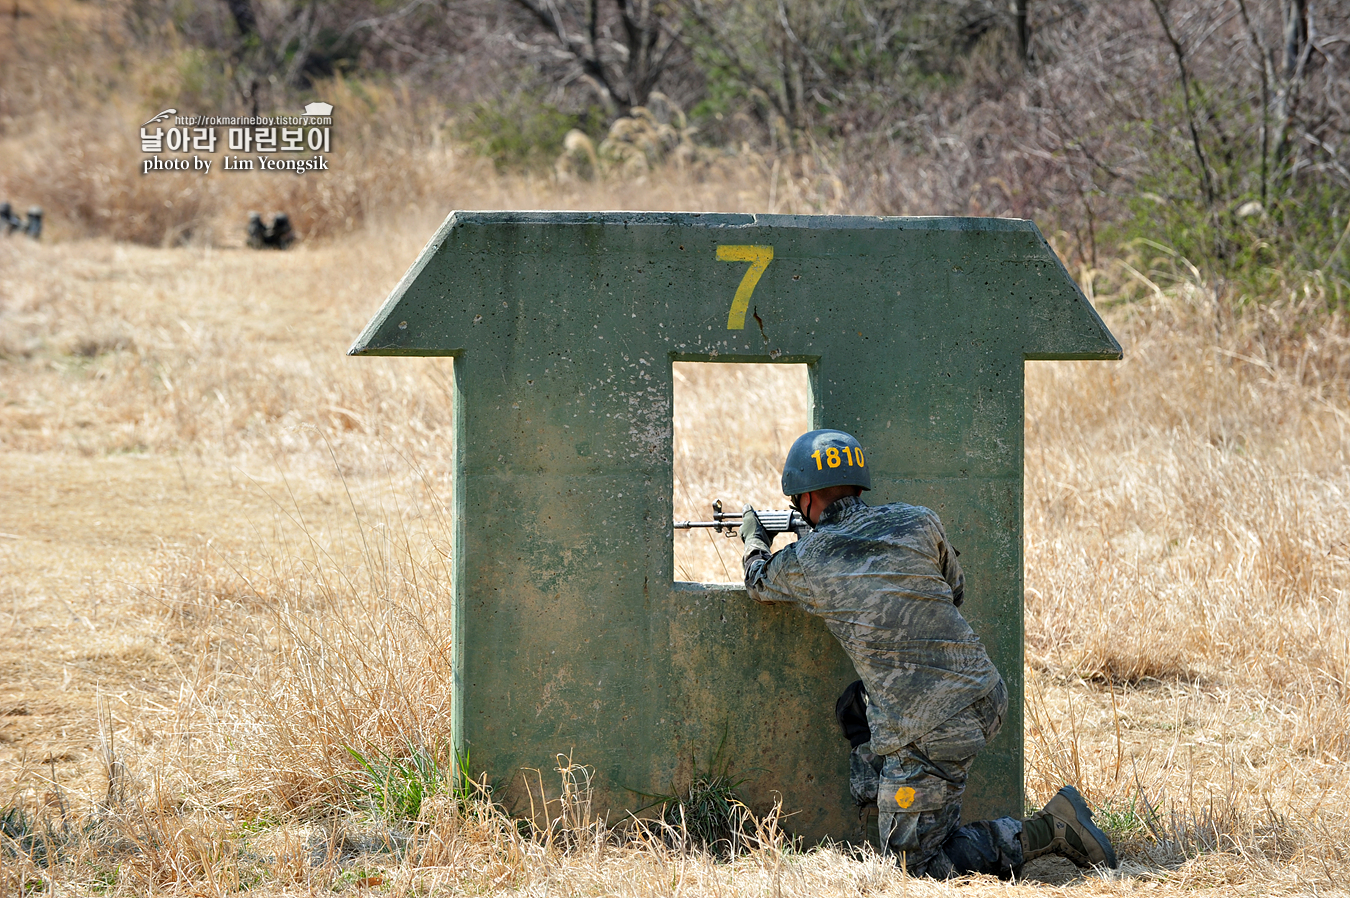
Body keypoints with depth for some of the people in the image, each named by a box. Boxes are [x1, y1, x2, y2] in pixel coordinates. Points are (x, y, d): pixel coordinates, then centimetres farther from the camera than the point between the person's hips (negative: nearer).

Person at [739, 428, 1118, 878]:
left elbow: (759, 583, 23)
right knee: (857, 705, 31)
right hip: (985, 699, 7)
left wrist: (754, 539, 45)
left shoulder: (805, 563, -2)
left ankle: (1049, 830, -7)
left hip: (931, 736, -7)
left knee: (918, 864, 4)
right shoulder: (917, 523, 4)